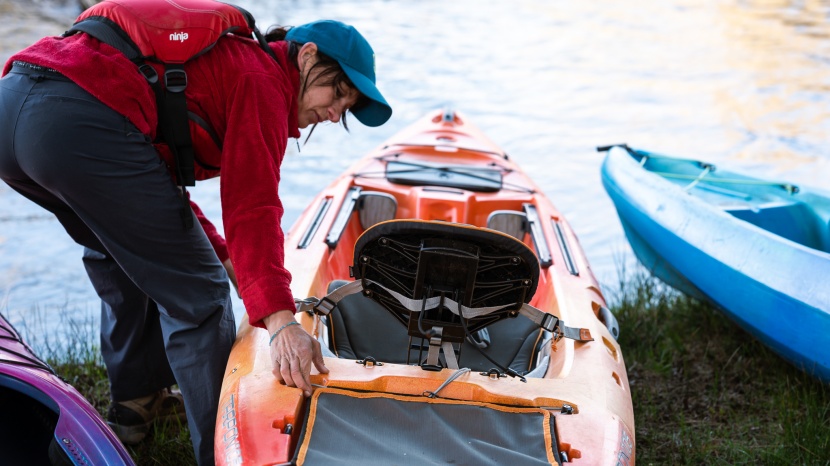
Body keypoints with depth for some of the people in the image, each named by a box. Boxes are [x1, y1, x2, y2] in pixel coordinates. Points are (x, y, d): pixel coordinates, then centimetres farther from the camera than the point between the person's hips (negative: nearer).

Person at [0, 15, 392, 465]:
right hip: (83, 125, -10)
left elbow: (155, 182, 30)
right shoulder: (263, 80, 2)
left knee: (121, 255, 31)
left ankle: (134, 403, 44)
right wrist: (279, 319, -19)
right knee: (197, 294, 0)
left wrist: (226, 258, 26)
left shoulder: (224, 62, 29)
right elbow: (252, 206, -12)